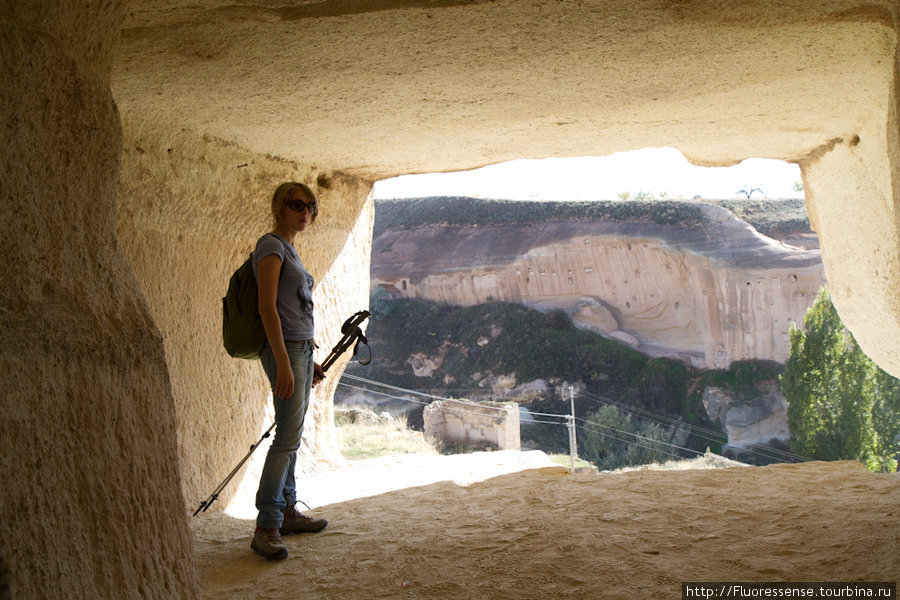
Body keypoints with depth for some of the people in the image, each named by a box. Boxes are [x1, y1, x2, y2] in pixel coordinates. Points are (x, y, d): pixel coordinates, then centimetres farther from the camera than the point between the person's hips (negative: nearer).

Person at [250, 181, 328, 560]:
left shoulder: (290, 250, 19)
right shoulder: (271, 246, -9)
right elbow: (267, 307, -17)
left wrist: (309, 361, 23)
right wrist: (283, 363, -24)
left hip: (301, 350, 10)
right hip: (284, 350, -9)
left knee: (291, 436, 13)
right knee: (287, 438, -12)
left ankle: (287, 513, 21)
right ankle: (266, 528, -10)